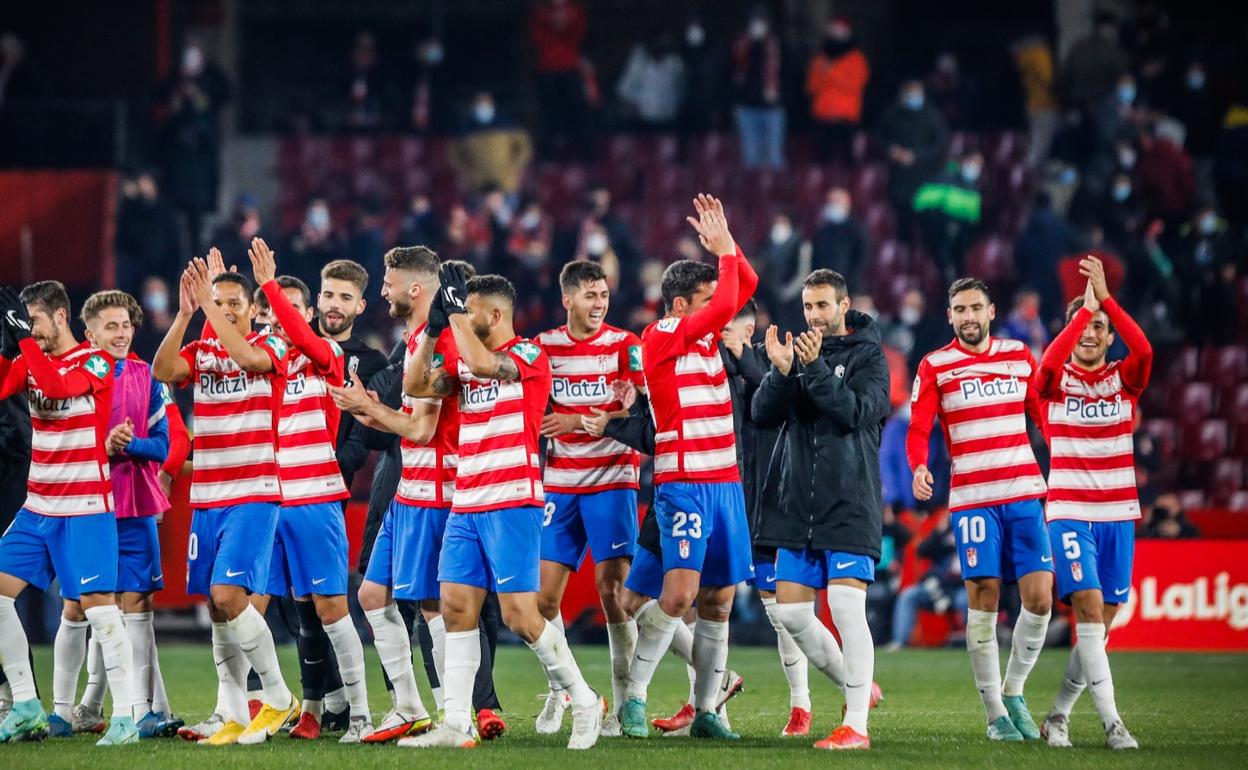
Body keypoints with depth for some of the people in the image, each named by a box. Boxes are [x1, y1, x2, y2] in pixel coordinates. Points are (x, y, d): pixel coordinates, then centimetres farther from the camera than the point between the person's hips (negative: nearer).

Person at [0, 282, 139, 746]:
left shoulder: (96, 363, -9)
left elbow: (58, 386, -28)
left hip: (85, 510, -7)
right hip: (37, 510, 7)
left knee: (98, 606, -11)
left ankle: (124, 717, -7)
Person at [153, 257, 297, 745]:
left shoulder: (271, 348, -2)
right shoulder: (200, 352, 10)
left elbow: (246, 357, -25)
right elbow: (162, 371, -10)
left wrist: (209, 305, -25)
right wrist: (185, 314, -20)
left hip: (254, 495, -5)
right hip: (206, 498, 5)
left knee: (228, 596, -17)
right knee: (217, 607, 4)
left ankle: (278, 698, -3)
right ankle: (232, 715, 8)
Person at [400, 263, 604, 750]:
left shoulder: (529, 356, -7)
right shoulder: (464, 360, 14)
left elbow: (482, 365, -25)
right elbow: (415, 386, 10)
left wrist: (455, 312, -15)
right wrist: (432, 329, 3)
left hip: (513, 504, -7)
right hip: (467, 505, 7)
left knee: (520, 615, -9)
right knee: (456, 609, 0)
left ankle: (584, 702, 6)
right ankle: (456, 724, 2)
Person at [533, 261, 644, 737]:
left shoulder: (625, 345, -3)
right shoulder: (544, 346, 7)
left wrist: (579, 421, -17)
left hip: (612, 479, -3)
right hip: (560, 483, 3)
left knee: (613, 588, -10)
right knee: (544, 593, -1)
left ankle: (624, 700, -3)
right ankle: (556, 695, 14)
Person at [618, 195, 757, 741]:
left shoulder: (706, 336, 14)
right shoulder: (661, 337, -7)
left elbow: (746, 286, 21)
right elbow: (726, 305, -18)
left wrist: (726, 243, 8)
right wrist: (724, 249, -8)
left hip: (725, 482, 8)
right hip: (683, 484, -8)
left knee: (717, 602, 5)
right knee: (679, 593, -18)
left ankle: (705, 712, 9)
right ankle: (633, 699, -10)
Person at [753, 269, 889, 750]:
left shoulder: (867, 355, -1)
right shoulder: (797, 352, 11)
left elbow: (855, 411, -16)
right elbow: (763, 414, 2)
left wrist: (815, 367, -26)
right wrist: (780, 371, -15)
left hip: (849, 507, -6)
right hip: (797, 507, 6)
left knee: (848, 610, -12)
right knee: (790, 613, 5)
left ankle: (856, 725, -9)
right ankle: (856, 687, 24)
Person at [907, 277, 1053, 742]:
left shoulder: (1020, 356, 11)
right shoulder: (934, 367, 2)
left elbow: (1044, 416, 19)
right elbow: (918, 429, -4)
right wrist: (918, 468, -23)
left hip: (1025, 493, 3)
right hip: (971, 498, -3)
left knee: (1039, 599, -5)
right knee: (983, 601, -6)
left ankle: (1014, 693, 15)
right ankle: (995, 714, 2)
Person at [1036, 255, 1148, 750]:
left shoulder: (1124, 379, 5)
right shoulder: (1055, 379, 1)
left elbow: (1144, 350, -17)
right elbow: (1050, 361, -23)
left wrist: (1105, 299, -24)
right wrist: (1085, 306, -26)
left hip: (1118, 514, 3)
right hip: (1069, 514, -3)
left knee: (1102, 620, 4)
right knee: (1088, 607, -17)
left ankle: (1058, 716, 16)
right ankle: (1111, 722, -19)